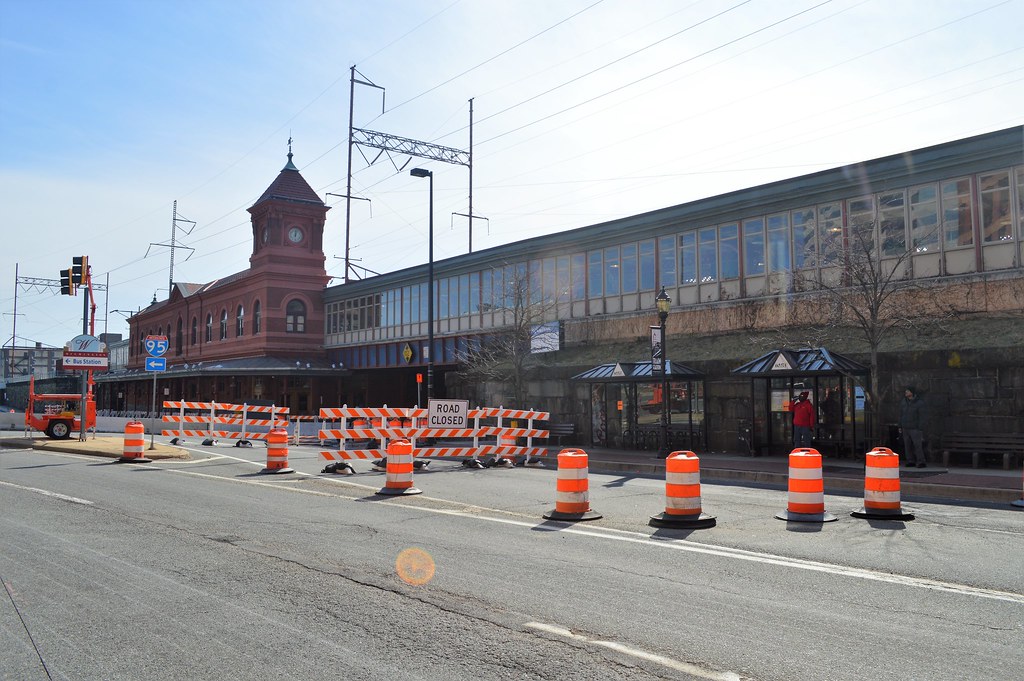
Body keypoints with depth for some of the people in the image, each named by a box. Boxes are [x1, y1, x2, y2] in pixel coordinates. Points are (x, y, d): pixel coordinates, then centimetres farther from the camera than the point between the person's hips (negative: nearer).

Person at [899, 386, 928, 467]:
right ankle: (911, 462, 10)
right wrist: (900, 426, 9)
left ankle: (921, 462, -6)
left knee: (918, 445, -10)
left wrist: (921, 429, -13)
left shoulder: (919, 403, -8)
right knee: (908, 445, 4)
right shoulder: (903, 401, 5)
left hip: (915, 428, -5)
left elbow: (921, 417, -8)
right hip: (905, 428, 5)